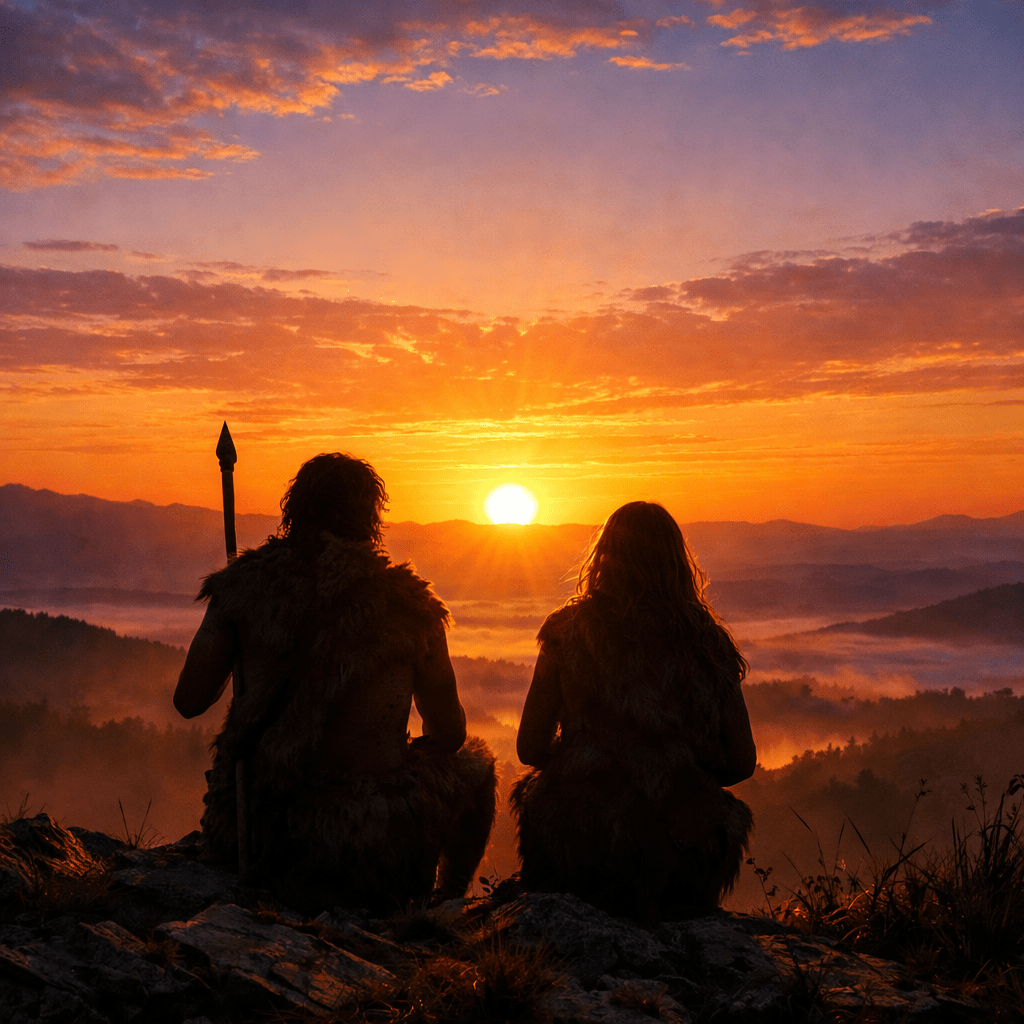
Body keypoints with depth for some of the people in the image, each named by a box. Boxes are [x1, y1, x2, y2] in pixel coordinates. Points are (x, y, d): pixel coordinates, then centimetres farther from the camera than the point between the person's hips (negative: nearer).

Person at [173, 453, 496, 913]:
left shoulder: (245, 583, -2)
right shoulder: (407, 602, -6)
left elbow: (189, 701, 1)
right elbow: (449, 735, 1)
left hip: (256, 836, 3)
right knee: (474, 763, 27)